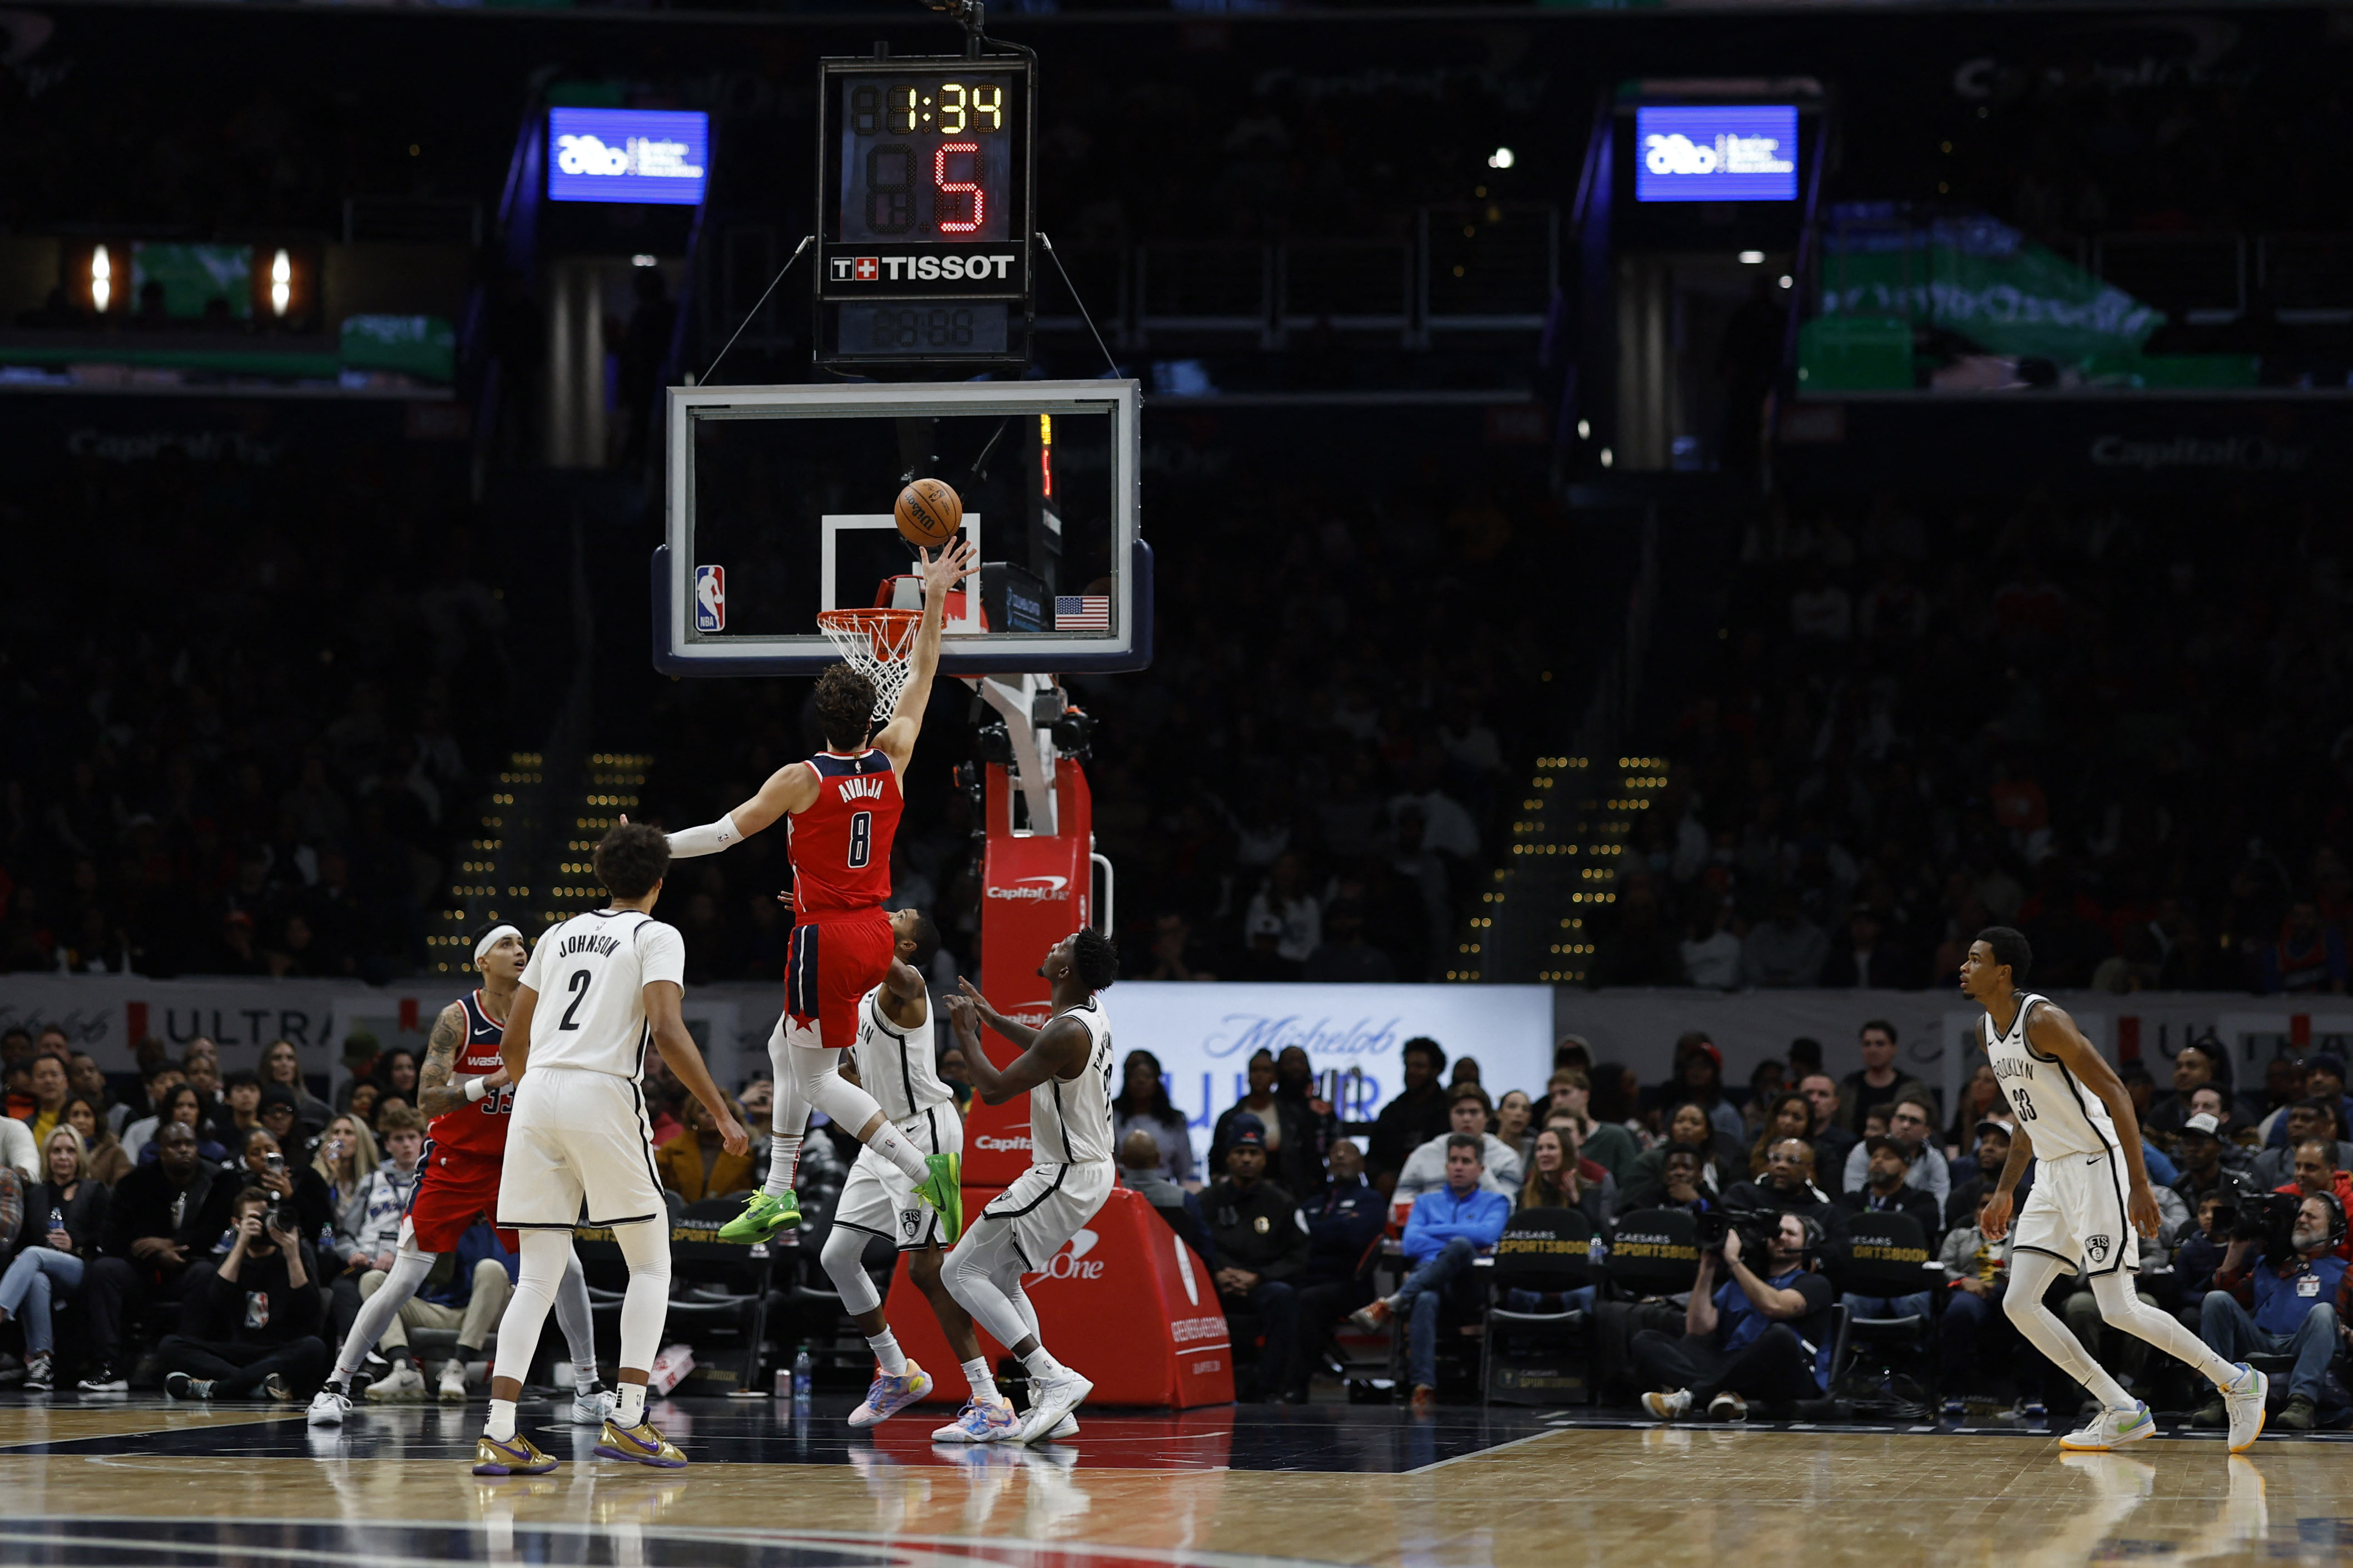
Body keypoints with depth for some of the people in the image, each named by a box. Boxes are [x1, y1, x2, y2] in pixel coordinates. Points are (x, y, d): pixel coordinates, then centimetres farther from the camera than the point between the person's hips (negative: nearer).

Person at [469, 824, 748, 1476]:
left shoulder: (561, 934, 21)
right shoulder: (656, 937, 3)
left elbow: (511, 1042, 23)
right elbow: (667, 1031, -12)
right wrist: (722, 1115, -10)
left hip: (536, 1092, 5)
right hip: (603, 1095, -5)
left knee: (538, 1275, 6)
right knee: (650, 1263, 9)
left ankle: (499, 1433, -5)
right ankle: (627, 1419, -3)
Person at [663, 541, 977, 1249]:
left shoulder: (802, 778, -13)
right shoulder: (892, 760, 0)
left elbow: (725, 832, -7)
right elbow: (921, 674, 12)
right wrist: (935, 596, 16)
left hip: (826, 939, -7)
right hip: (876, 934, 7)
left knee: (817, 1078, 1)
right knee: (787, 1050, 21)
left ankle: (927, 1170, -15)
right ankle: (777, 1195, 21)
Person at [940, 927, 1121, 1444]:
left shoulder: (1068, 1032, -24)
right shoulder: (1093, 1011, 5)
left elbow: (995, 1089, -20)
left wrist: (967, 1034, -5)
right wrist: (994, 1019, 34)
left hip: (1065, 1178, -10)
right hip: (1091, 1166, 10)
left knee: (963, 1272, -6)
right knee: (999, 1275, 19)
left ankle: (1054, 1378, -16)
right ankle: (1050, 1409, 13)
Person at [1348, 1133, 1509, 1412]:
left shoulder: (1495, 1202, 22)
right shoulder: (1427, 1201, 29)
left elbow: (1487, 1233, -2)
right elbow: (1411, 1244, 10)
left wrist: (1431, 1232, 3)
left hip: (1469, 1284, -1)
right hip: (1427, 1277, 1)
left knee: (1460, 1246, -39)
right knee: (1425, 1301, -41)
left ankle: (1391, 1304, -40)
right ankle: (1424, 1386, -52)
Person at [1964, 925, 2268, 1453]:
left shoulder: (2043, 1020, -19)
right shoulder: (1988, 1030, 10)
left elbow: (2114, 1092, -21)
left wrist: (2139, 1184, -26)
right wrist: (2004, 1192, 21)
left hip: (2096, 1167, -9)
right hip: (2052, 1174, 9)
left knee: (2119, 1310, -11)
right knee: (2019, 1303, 0)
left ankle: (2237, 1382, 5)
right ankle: (2122, 1414, 6)